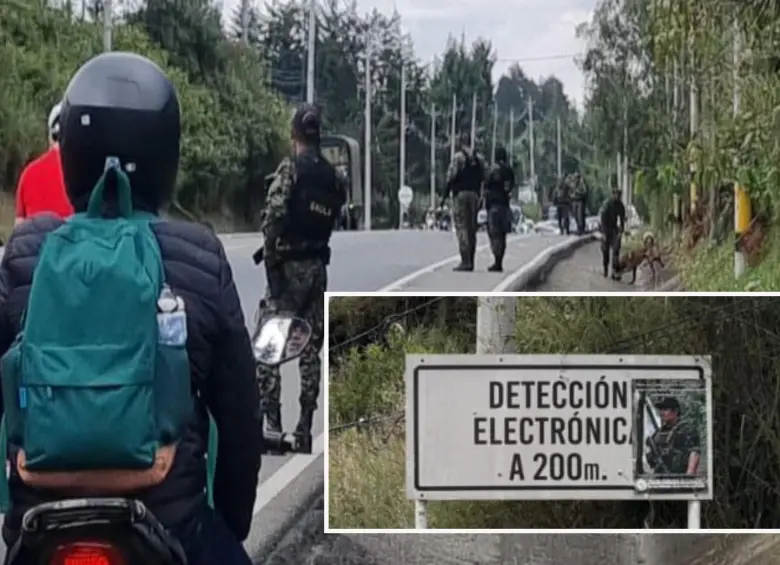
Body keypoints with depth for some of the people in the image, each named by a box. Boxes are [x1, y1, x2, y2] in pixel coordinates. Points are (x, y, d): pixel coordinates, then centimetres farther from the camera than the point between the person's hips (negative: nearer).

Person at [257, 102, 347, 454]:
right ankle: (305, 427, 11)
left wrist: (271, 262, -13)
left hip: (289, 266, -5)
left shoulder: (290, 169, -9)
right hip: (319, 267, 5)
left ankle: (271, 418, -7)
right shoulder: (334, 176, 8)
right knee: (310, 348, 9)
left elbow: (274, 220, -17)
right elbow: (339, 217, 5)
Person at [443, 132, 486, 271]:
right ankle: (470, 262, 10)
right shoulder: (479, 158, 10)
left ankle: (465, 261, -14)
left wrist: (445, 195, -5)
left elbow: (451, 177, -11)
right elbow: (485, 177, 9)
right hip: (474, 195, 5)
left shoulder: (458, 156, -7)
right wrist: (482, 197, 17)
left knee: (462, 228, -6)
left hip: (460, 194, -5)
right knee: (472, 229, 10)